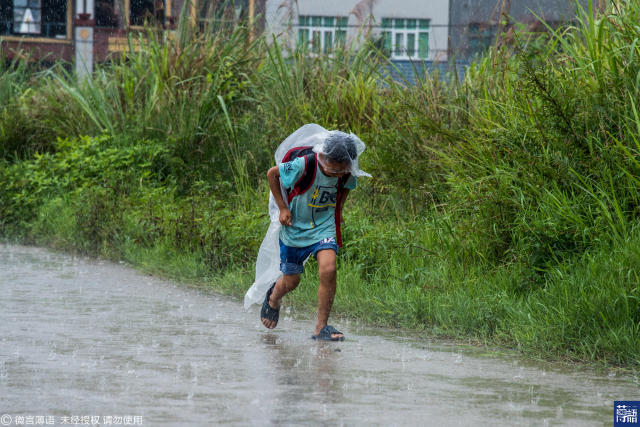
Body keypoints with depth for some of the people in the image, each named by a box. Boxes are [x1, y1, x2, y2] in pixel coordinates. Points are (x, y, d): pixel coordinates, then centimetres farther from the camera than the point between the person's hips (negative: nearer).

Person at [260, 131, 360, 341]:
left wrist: (338, 210, 4)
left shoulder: (346, 174, -14)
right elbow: (272, 174, -10)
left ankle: (321, 327, -11)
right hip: (295, 228, -2)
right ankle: (273, 298, 49)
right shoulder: (302, 166, -27)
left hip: (324, 227, 2)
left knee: (328, 270, -23)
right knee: (291, 281, 10)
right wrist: (282, 207, -11)